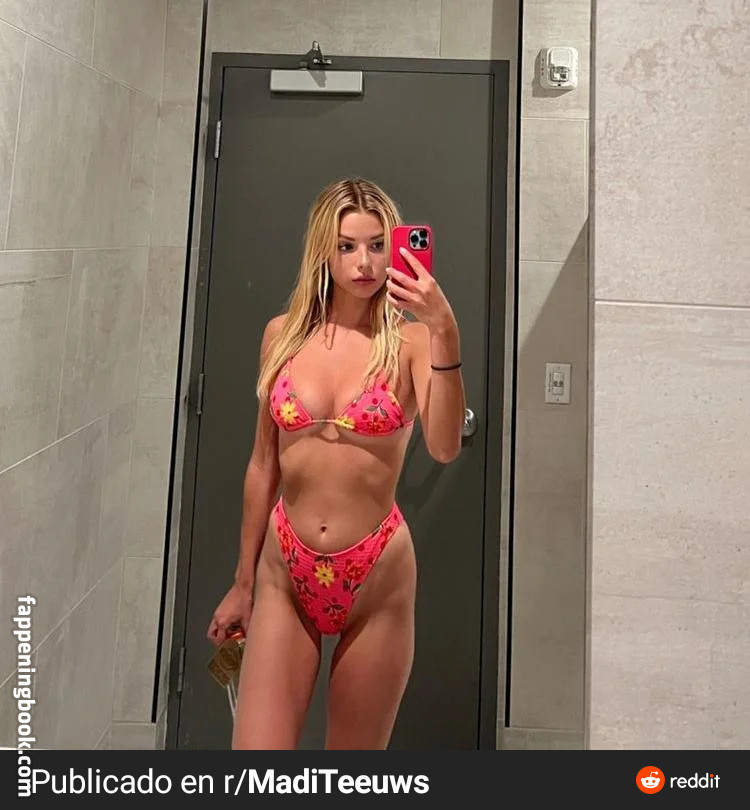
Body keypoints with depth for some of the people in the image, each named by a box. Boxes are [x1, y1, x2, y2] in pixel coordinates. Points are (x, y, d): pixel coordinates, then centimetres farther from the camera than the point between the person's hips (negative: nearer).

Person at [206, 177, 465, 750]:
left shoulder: (410, 341, -5)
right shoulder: (283, 334, 3)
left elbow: (445, 447, -22)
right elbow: (264, 464, 8)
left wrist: (446, 332, -32)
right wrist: (243, 581, 13)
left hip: (377, 576, -1)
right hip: (285, 574, 2)